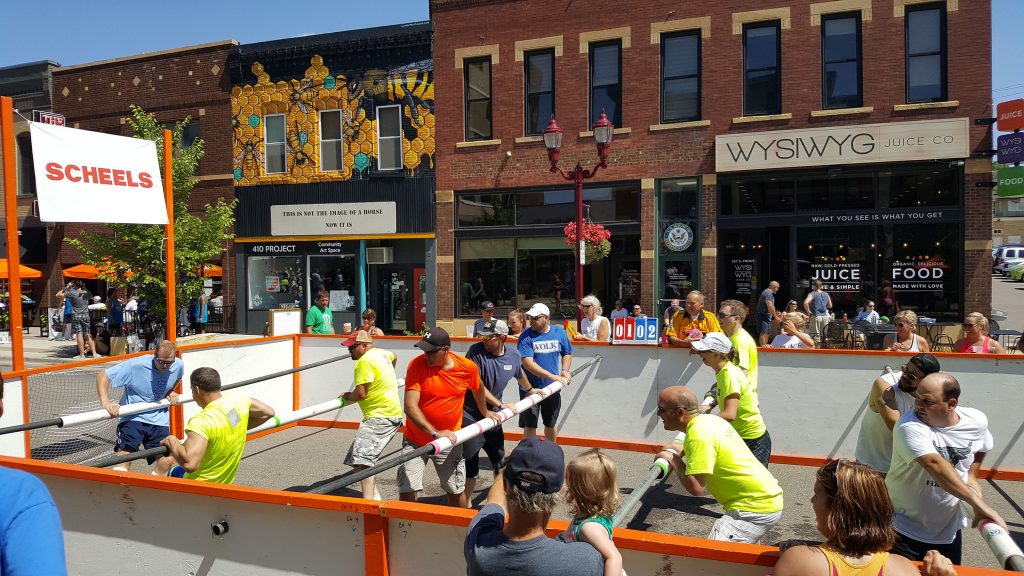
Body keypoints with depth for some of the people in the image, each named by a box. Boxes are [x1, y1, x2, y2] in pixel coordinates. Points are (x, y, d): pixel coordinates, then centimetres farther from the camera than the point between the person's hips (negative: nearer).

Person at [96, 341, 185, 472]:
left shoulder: (178, 365, -6)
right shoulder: (136, 366, -22)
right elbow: (102, 376, -20)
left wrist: (171, 392, 2)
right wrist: (105, 403, -34)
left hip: (159, 419, 4)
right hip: (133, 417, -4)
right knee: (125, 454, -22)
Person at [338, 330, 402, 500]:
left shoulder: (365, 361, -14)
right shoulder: (381, 352, 15)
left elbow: (361, 393, -20)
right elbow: (394, 357, 39)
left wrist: (347, 396, 1)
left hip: (381, 417, -11)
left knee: (361, 459, -21)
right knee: (360, 459, 14)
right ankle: (374, 496, 19)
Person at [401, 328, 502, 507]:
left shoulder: (468, 368, -11)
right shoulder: (417, 365, -18)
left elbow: (478, 388, 13)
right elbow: (410, 406, -25)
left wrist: (485, 412, 28)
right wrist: (435, 433, -32)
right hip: (415, 440, -1)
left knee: (457, 492, 13)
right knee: (407, 492, -4)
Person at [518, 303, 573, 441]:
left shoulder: (559, 332, -1)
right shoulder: (526, 336, -14)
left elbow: (567, 354, 12)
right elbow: (528, 363, -23)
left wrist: (565, 370, -8)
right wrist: (552, 376, -29)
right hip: (530, 388, -4)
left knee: (551, 424, 19)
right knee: (530, 425, 1)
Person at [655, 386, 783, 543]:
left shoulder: (698, 436, -23)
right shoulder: (709, 419, 6)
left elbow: (696, 488, -27)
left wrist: (674, 460, -13)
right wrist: (683, 448, 15)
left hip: (755, 509, -10)